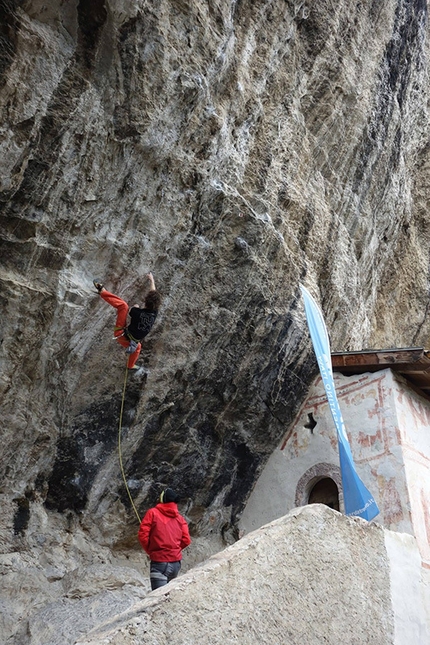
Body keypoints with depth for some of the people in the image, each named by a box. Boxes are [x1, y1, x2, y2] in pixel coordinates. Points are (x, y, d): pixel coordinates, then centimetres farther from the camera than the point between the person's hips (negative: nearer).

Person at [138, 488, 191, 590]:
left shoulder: (152, 513, -1)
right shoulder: (180, 518, 9)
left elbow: (142, 535, -7)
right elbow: (186, 540, 4)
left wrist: (150, 550, 8)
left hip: (159, 561, -5)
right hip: (176, 562, 5)